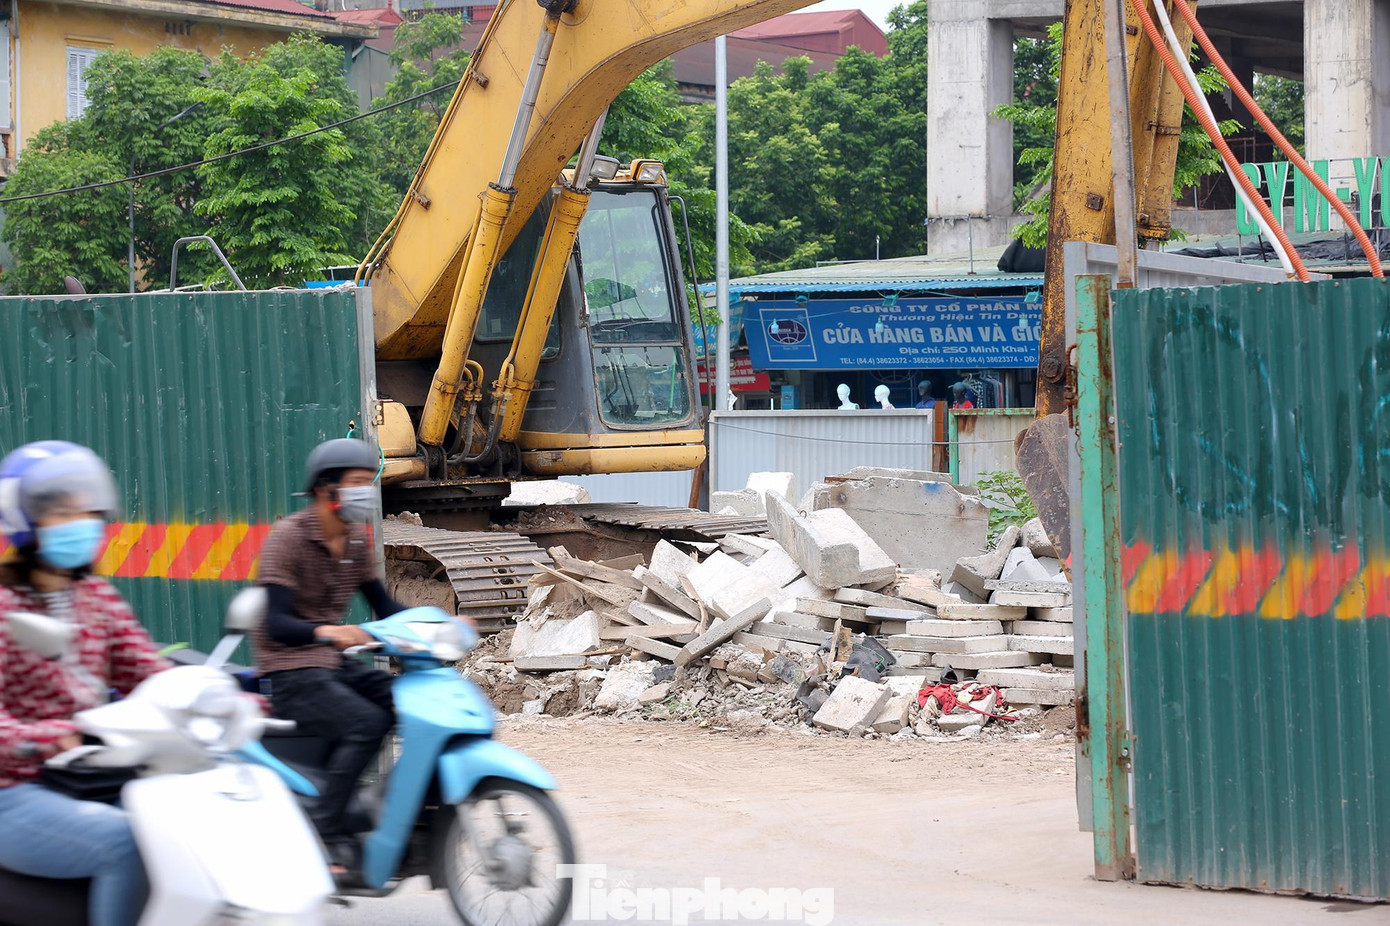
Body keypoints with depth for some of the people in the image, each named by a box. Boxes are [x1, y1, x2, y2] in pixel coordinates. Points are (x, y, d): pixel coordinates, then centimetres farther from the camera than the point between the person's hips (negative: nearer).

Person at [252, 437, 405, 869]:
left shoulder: (356, 540, 11)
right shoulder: (288, 537, -13)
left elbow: (384, 606, 15)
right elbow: (277, 623, -23)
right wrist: (326, 631, -43)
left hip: (335, 664, 8)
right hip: (290, 672, -8)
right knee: (366, 723, -30)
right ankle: (323, 832, -26)